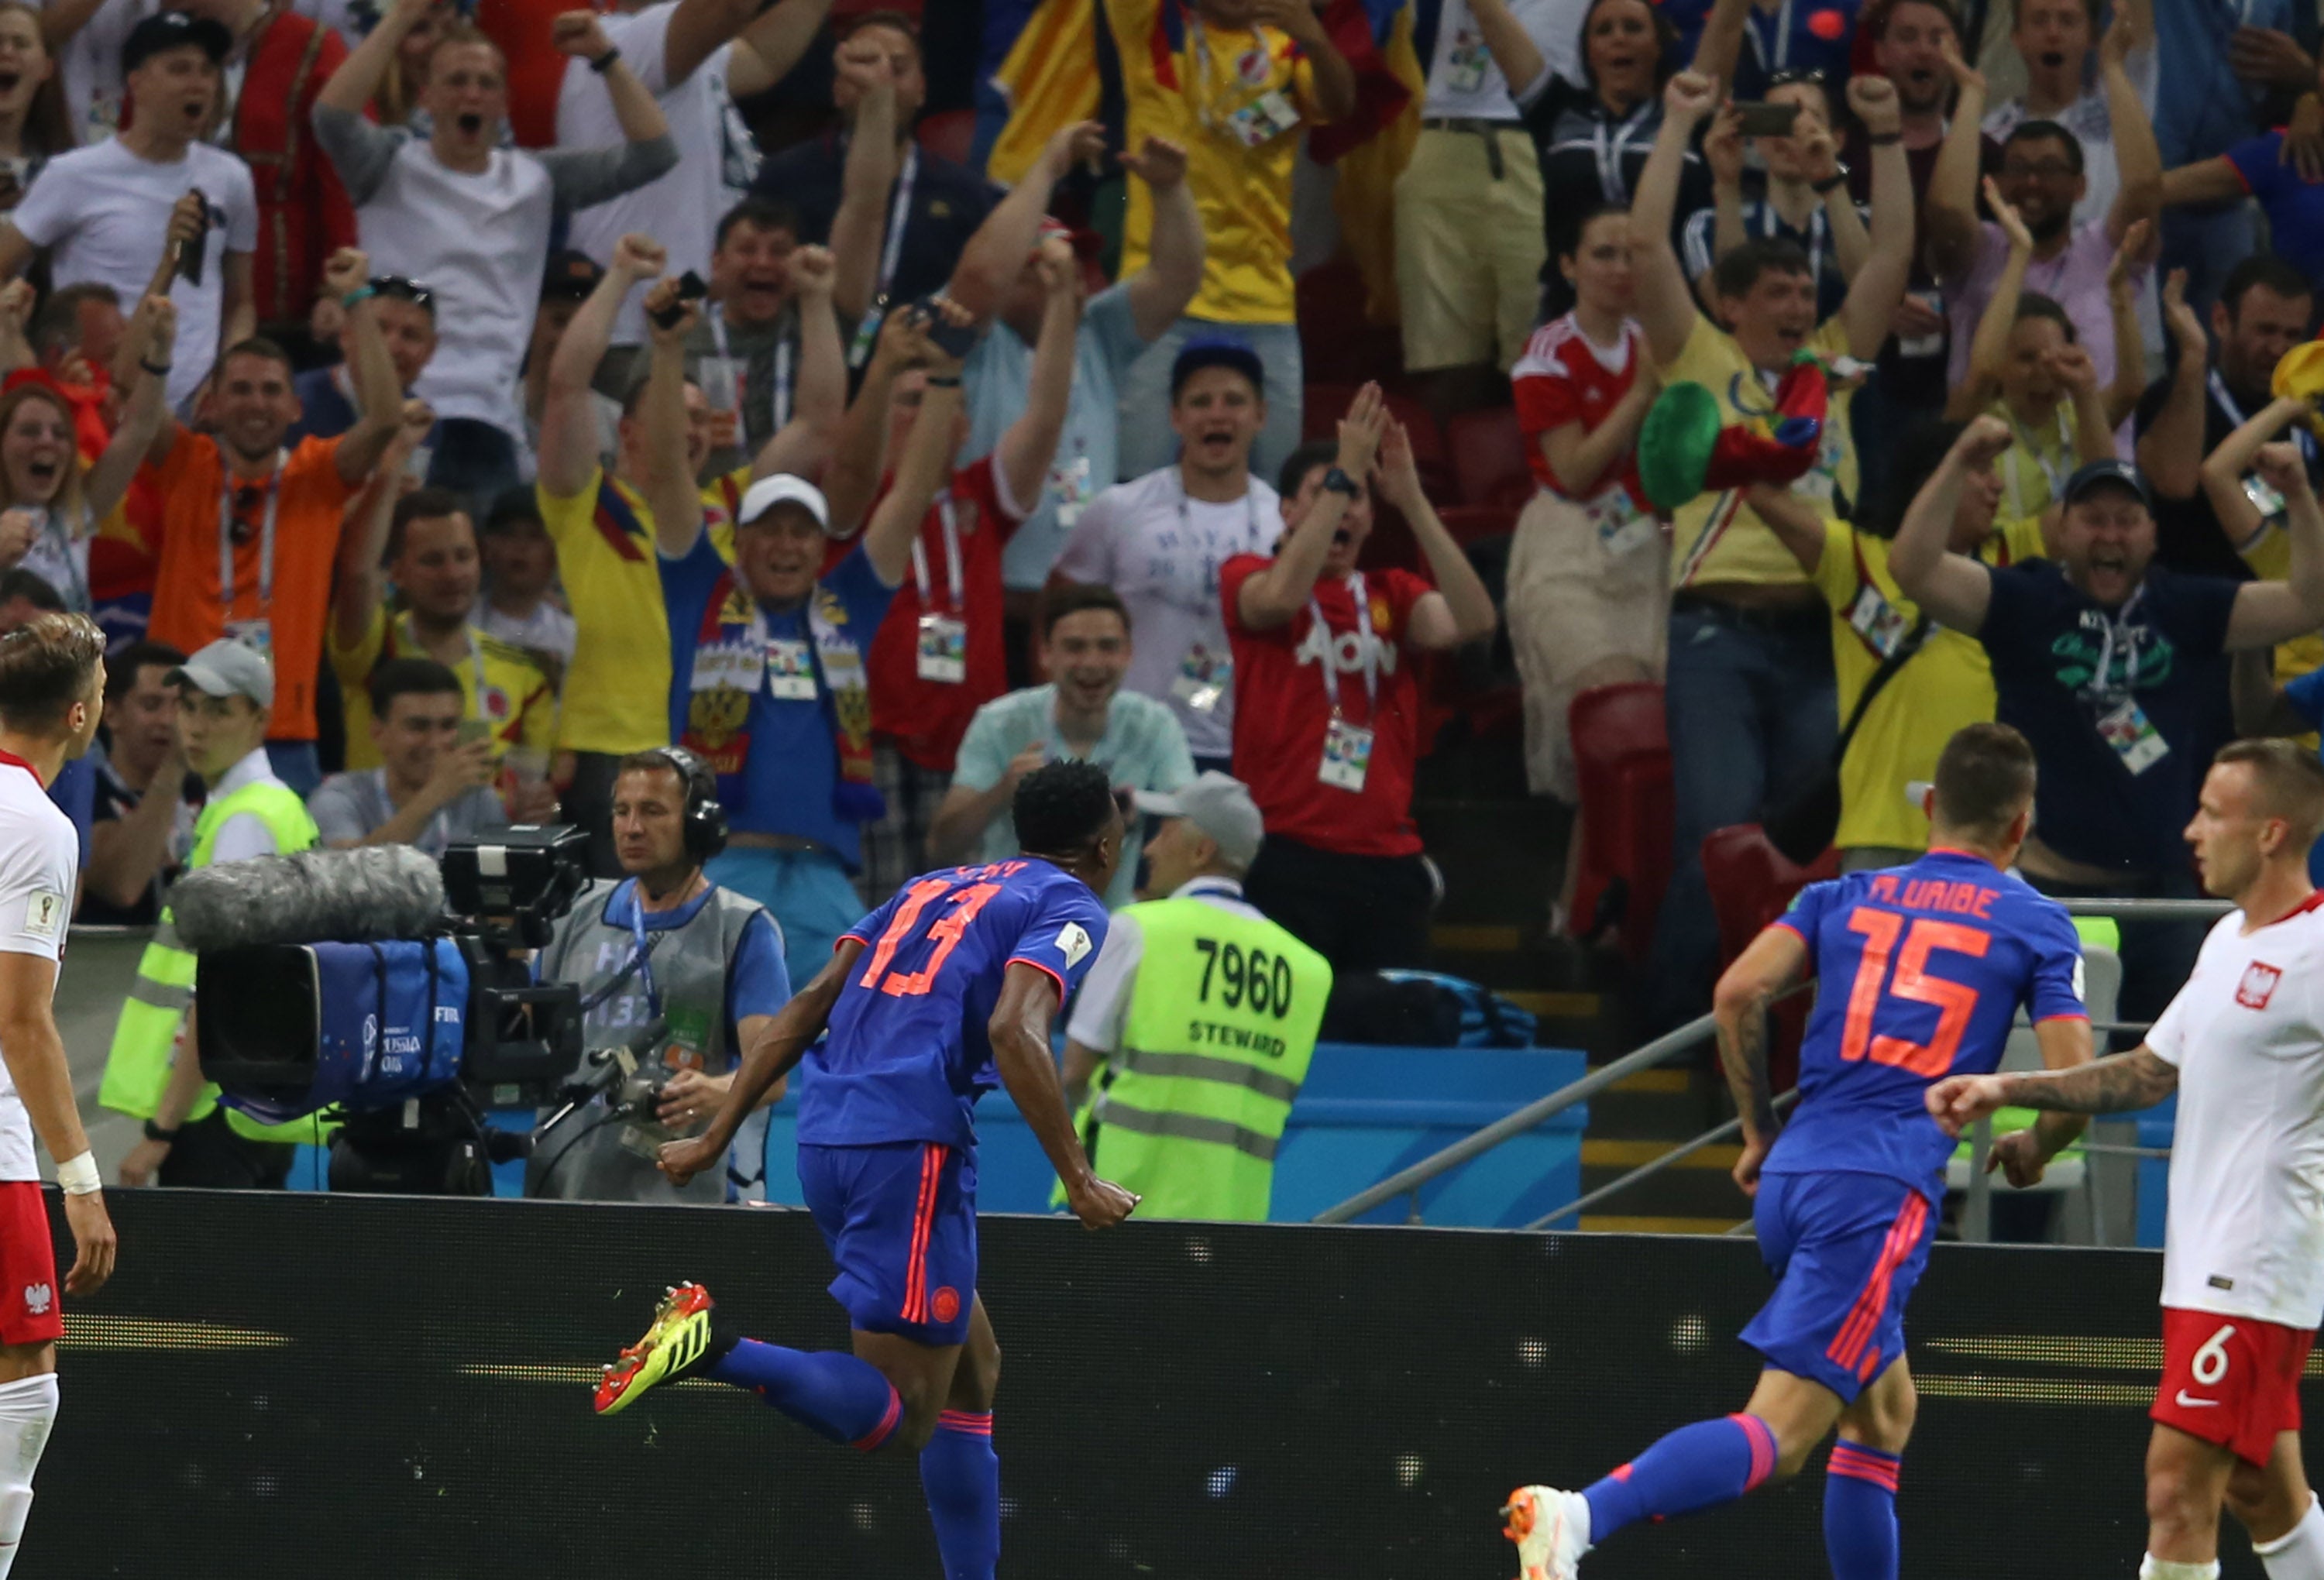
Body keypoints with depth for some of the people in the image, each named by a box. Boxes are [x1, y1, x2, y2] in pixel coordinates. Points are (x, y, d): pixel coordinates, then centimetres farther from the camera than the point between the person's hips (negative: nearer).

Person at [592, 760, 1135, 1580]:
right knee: (898, 1416, -9)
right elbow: (1013, 1030, -16)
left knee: (973, 1371, 18)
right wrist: (1079, 1181, -16)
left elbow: (808, 1005, 17)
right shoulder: (1071, 908, 3)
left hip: (826, 1139, 8)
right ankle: (716, 1349, -28)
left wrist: (718, 1135, 16)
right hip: (911, 1143, -8)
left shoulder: (933, 889, 25)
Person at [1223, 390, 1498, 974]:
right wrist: (1342, 474, -16)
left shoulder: (1391, 596, 15)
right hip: (1286, 857, -3)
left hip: (1387, 860, 3)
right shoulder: (1247, 577, 7)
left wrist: (1411, 498, -9)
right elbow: (1281, 597, -17)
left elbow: (1472, 620, -4)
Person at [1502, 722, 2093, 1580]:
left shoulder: (1848, 897, 16)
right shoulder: (2036, 926, 7)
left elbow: (1739, 992, 3)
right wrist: (2032, 1148, 20)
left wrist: (1760, 1131, 14)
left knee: (1883, 1415, 21)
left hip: (1790, 1178, 6)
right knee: (1778, 1436, -15)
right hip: (1883, 1190, -6)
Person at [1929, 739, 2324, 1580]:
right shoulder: (2229, 941, 14)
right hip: (2205, 1261, 9)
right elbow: (2149, 1072, 20)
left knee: (2176, 1492, -12)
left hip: (2251, 1277, -9)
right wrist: (2004, 1089, 15)